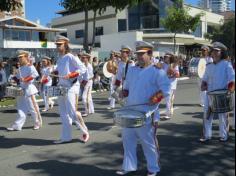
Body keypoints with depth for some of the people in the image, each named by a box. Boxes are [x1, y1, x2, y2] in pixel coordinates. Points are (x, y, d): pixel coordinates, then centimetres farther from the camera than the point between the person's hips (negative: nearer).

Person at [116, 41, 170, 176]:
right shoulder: (132, 70, 12)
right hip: (130, 111, 7)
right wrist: (124, 92, 5)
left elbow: (166, 89, -15)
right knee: (128, 139, 12)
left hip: (147, 114, -7)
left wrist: (156, 97, -26)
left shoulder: (157, 71, -9)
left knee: (148, 142, 5)